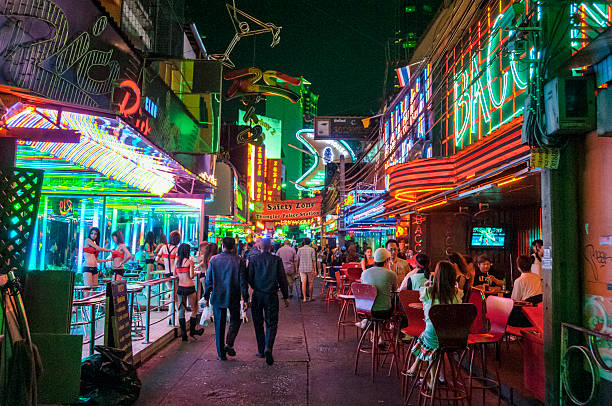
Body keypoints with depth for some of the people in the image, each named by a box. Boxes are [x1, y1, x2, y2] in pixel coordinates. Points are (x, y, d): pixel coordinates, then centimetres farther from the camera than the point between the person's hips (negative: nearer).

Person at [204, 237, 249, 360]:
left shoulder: (213, 260, -2)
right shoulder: (238, 261, -7)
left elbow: (208, 280, 2)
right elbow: (243, 281, -7)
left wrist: (206, 297, 11)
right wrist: (245, 299, -2)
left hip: (218, 297, 2)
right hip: (234, 297, -1)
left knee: (219, 324, 9)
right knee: (235, 321, 16)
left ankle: (221, 353, 12)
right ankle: (229, 344, -2)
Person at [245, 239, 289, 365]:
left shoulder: (253, 260, -3)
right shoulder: (277, 260, -5)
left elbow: (249, 278, -1)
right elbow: (282, 279, -3)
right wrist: (286, 297, 5)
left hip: (257, 295, 1)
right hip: (272, 295, -1)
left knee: (258, 323, 14)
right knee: (271, 323, 5)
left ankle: (261, 350, 20)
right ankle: (268, 347, -15)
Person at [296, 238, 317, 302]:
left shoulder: (300, 249, 1)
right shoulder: (312, 249, -4)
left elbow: (298, 259, 5)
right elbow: (314, 260, -5)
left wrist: (297, 267, 18)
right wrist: (315, 269, -1)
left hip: (302, 268, 1)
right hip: (310, 268, -1)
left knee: (303, 283, 1)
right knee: (310, 283, 9)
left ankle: (304, 298, -4)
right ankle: (310, 297, 16)